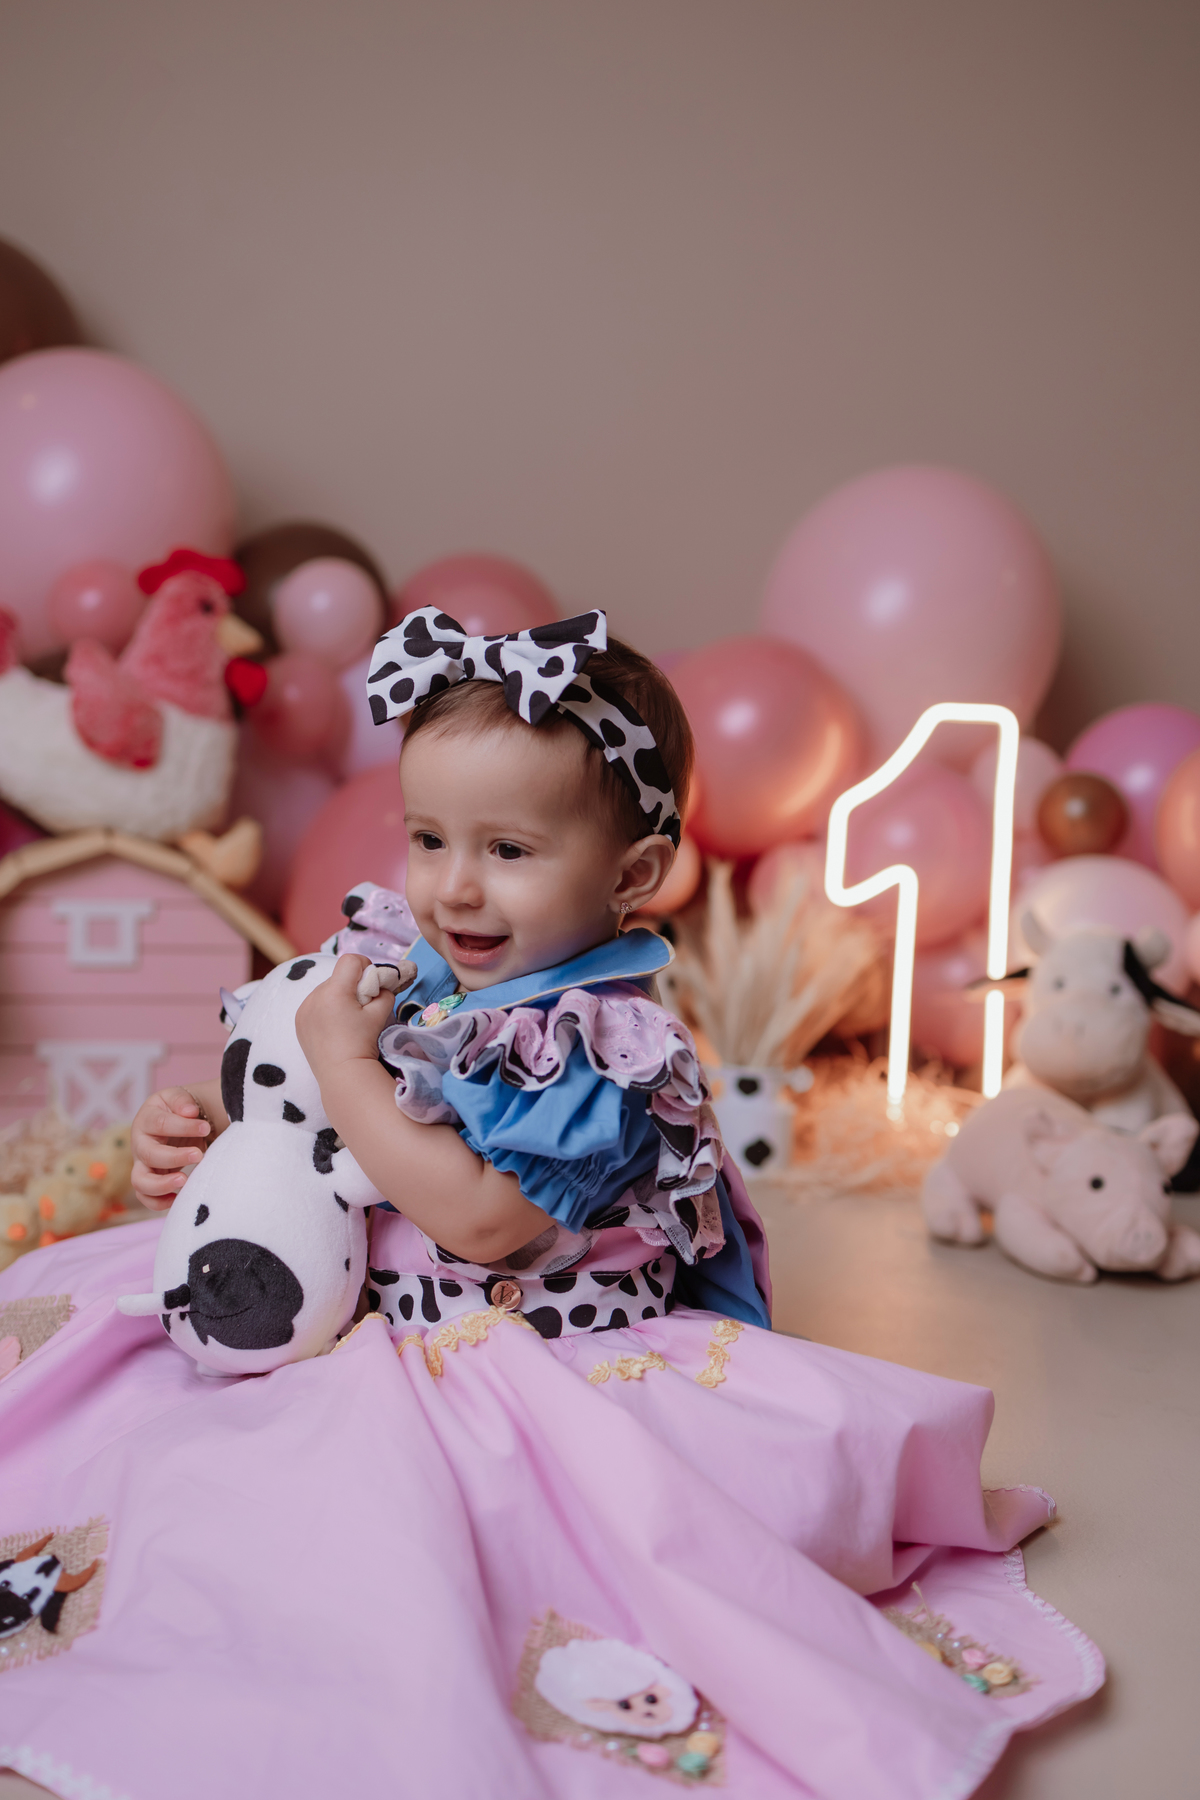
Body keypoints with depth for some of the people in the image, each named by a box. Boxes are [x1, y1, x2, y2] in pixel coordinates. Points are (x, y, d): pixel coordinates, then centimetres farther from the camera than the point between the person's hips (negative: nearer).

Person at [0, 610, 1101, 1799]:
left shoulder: (600, 1043, -22)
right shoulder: (410, 977, 3)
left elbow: (478, 1219, -28)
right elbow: (324, 1141, 18)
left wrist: (345, 1061, -21)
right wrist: (211, 1132, -1)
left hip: (536, 1384, -8)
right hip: (371, 1331, 8)